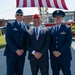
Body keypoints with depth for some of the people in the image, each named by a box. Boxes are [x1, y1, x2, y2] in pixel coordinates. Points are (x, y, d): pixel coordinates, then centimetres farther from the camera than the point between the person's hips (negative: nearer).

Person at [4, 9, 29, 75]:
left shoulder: (26, 26, 10)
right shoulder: (10, 24, 0)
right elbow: (8, 38, -9)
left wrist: (23, 50, -8)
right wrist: (16, 50, -15)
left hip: (22, 53, 3)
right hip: (11, 52, -3)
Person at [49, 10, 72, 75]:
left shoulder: (67, 28, 0)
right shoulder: (51, 29, 10)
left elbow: (68, 42, -9)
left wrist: (60, 52, -16)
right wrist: (53, 51, -11)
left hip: (65, 56, -3)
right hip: (53, 56, 3)